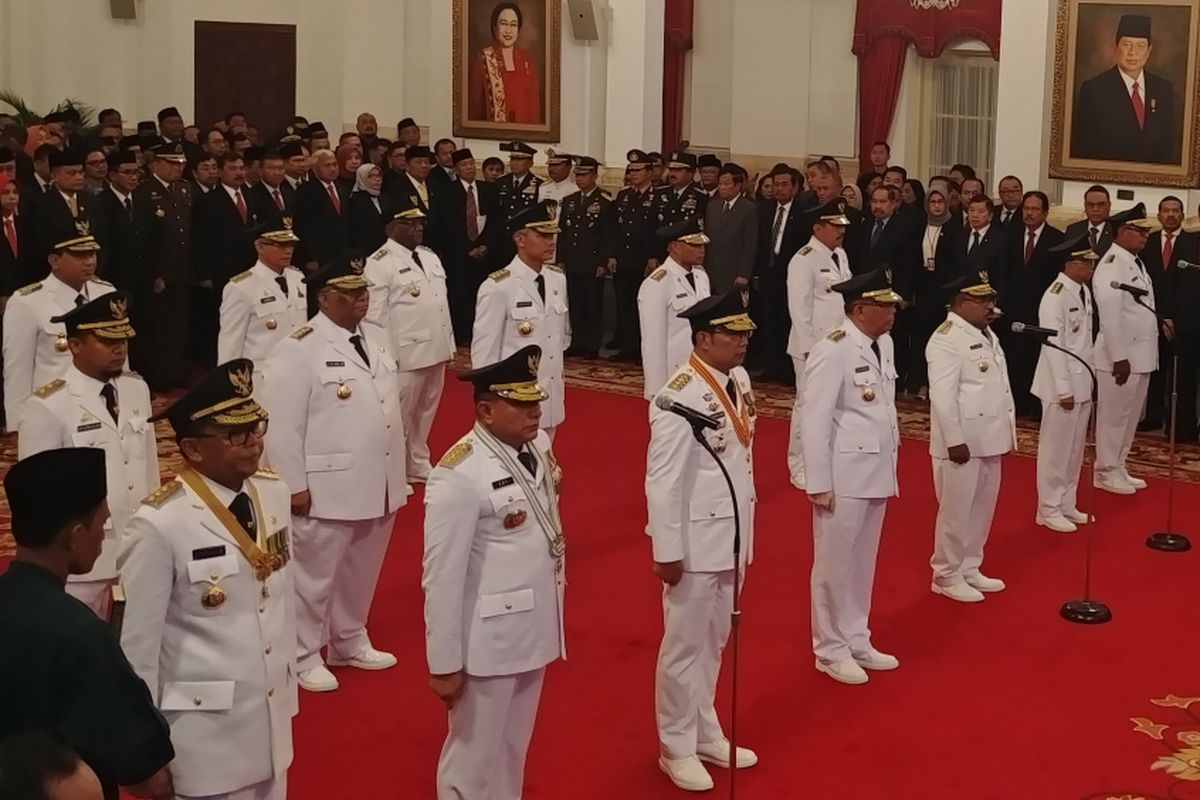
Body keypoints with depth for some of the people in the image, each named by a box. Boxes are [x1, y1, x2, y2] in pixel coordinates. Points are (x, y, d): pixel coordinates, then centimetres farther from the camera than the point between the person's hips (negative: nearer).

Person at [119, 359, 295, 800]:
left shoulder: (274, 493, -2)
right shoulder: (160, 525, -21)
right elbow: (139, 643, -14)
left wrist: (288, 688, 14)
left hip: (271, 719, 6)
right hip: (204, 731, -6)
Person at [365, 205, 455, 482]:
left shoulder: (430, 257, 14)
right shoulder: (380, 263, -11)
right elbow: (375, 315, -13)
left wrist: (449, 344, 15)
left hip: (435, 351, 8)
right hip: (405, 354, -8)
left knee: (425, 413, 17)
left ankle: (418, 466, 30)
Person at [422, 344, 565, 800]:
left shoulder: (538, 448, -1)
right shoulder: (460, 476, -24)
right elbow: (443, 577, -20)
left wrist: (552, 616, 15)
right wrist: (444, 663, -16)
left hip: (534, 631, 7)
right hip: (488, 641, -7)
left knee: (513, 748, 22)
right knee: (474, 755, 11)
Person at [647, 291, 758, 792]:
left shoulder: (739, 380, 1)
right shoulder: (679, 397, -22)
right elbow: (662, 481, -20)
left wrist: (744, 532, 13)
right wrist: (668, 552, -18)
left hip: (734, 534, 7)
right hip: (697, 539, -7)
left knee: (714, 641, 20)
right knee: (685, 646, 7)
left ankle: (705, 733, 36)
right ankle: (677, 748, 22)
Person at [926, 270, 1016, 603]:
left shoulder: (987, 335, 15)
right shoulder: (946, 339, -16)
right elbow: (943, 396, -21)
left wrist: (1007, 432, 17)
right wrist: (955, 440, -23)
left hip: (988, 439, 9)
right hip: (962, 442, -9)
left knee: (982, 508, 16)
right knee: (956, 511, 0)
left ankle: (969, 569, 28)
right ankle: (947, 575, 12)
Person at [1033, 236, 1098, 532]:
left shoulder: (1085, 292, 7)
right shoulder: (1055, 297, -18)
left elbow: (1086, 339, 11)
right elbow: (1053, 345, -19)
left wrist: (1087, 381, 9)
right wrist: (1064, 389, -18)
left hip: (1083, 382, 8)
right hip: (1063, 384, -8)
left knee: (1075, 448, 15)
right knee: (1056, 448, 2)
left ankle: (1067, 504, 26)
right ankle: (1049, 509, 12)